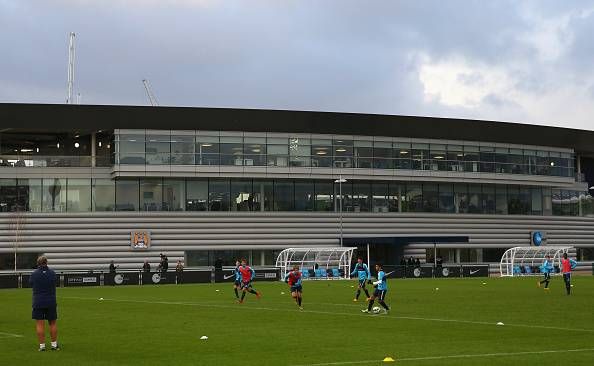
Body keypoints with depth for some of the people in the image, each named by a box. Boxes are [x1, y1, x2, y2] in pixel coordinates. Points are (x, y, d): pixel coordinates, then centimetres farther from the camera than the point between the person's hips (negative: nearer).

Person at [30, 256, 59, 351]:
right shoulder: (52, 273, -2)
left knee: (40, 324, 2)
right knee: (53, 323, 11)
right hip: (51, 302, 1)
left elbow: (30, 284, 9)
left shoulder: (34, 274, -7)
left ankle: (42, 345, 1)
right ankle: (54, 344, 15)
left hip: (38, 303, -1)